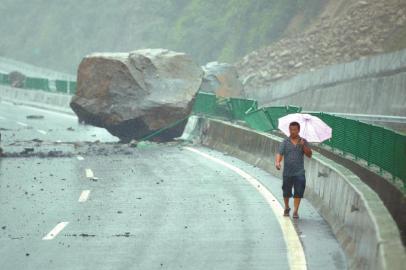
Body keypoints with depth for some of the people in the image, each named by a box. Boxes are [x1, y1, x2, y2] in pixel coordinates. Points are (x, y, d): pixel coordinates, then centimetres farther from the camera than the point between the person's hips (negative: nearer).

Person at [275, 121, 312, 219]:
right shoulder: (285, 142, 2)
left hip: (299, 172, 0)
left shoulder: (303, 142, 5)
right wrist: (277, 162, -26)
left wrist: (303, 146, -15)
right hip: (287, 172, 0)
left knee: (298, 192, -8)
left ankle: (295, 211, -1)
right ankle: (286, 208, 33)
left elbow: (309, 155, 0)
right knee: (286, 192, 10)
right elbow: (279, 154, -6)